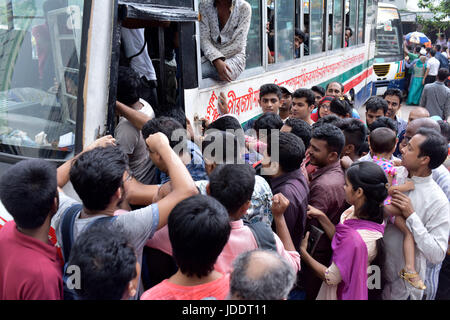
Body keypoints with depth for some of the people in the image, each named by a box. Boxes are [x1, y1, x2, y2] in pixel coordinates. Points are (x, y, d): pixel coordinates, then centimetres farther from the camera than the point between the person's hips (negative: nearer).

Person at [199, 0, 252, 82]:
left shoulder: (244, 7, -5)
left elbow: (238, 45, -9)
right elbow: (204, 39, -5)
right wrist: (217, 61, -21)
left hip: (234, 56, -2)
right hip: (211, 56, 2)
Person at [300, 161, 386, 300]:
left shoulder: (355, 239, -36)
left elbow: (330, 278, -24)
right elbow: (340, 239, 0)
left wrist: (303, 252, -13)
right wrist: (321, 216, -8)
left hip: (340, 292, -7)